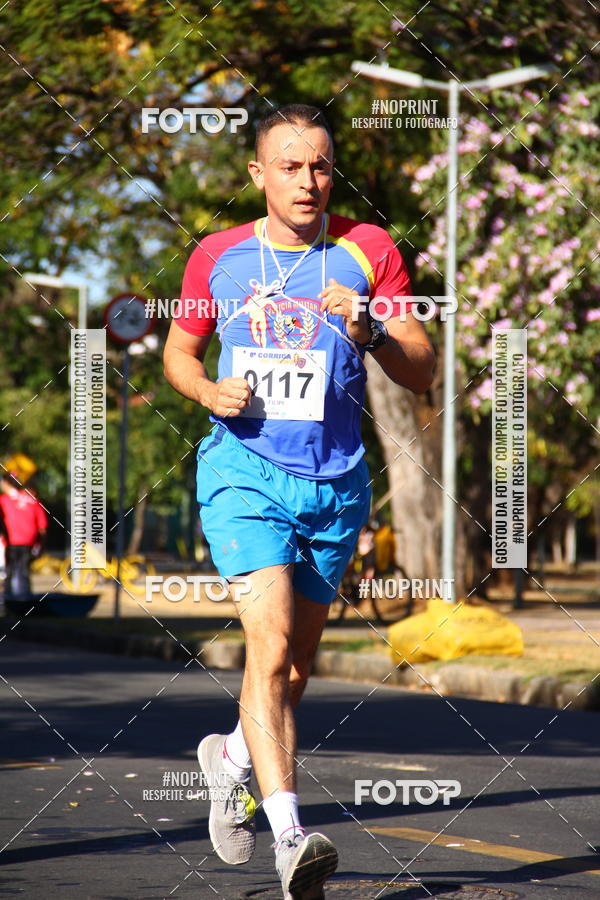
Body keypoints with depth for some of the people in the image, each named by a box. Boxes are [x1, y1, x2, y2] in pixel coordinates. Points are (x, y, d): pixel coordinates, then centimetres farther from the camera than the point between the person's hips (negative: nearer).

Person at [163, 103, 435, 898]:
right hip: (245, 472, -2)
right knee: (272, 641, -20)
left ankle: (232, 759, 44)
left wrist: (369, 332, -19)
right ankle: (288, 836, -26)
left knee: (297, 663, 14)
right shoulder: (217, 257, 3)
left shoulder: (369, 251, 1)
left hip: (335, 483, 2)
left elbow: (422, 375, 1)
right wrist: (210, 390, -5)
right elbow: (179, 353, 17)